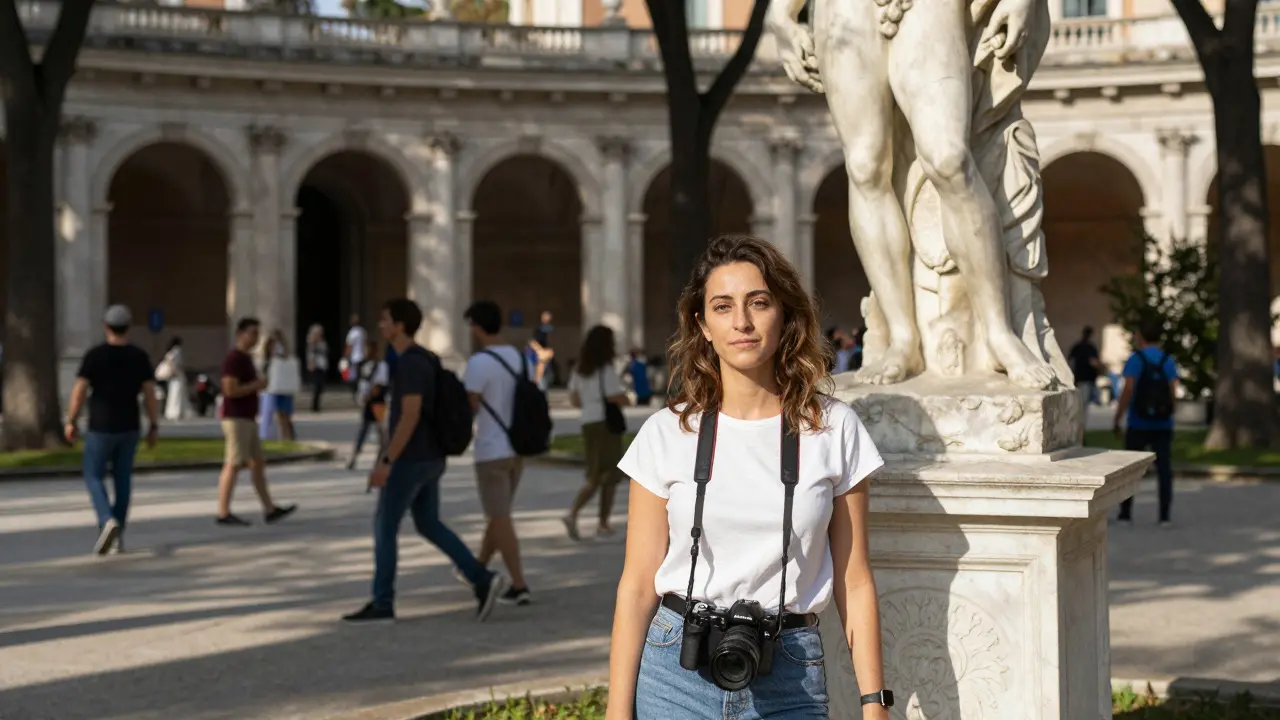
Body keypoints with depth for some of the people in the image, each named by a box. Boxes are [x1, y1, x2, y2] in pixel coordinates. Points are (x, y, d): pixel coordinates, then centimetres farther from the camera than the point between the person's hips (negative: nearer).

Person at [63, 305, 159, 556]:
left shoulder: (94, 355, -10)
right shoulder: (140, 356, -1)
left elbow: (79, 390, -12)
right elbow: (150, 393, -3)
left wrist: (70, 422, -3)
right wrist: (153, 426, 3)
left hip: (101, 427, -3)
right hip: (129, 427, 3)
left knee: (94, 477, 6)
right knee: (122, 479, 12)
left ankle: (108, 522, -18)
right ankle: (117, 536, 12)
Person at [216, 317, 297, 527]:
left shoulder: (246, 358, 17)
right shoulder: (234, 359, -14)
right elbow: (230, 390, -23)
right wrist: (256, 385, -13)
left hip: (248, 419, 10)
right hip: (237, 419, -10)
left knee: (258, 464, 9)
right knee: (233, 465, -7)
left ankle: (270, 510, 12)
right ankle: (223, 513, -4)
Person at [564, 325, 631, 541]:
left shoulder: (580, 371, 8)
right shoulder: (606, 370, -12)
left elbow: (574, 400, 11)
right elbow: (619, 399, -18)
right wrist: (625, 397, 3)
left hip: (588, 424, 7)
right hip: (607, 424, -6)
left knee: (594, 478, 13)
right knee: (609, 477, 5)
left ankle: (572, 514, -6)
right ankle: (603, 524, 7)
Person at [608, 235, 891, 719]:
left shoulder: (834, 429, 1)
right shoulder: (667, 434, 0)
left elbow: (853, 582, 3)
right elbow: (638, 584, 0)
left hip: (790, 680, 0)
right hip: (677, 670, 0)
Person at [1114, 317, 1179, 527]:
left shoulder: (1136, 359, -7)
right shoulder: (1168, 361, 3)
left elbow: (1128, 390, -15)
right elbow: (1173, 391, -5)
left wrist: (1117, 418, -11)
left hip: (1138, 424, -2)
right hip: (1163, 424, 3)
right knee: (1164, 469, 4)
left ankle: (1126, 514, 11)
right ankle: (1165, 516, 0)